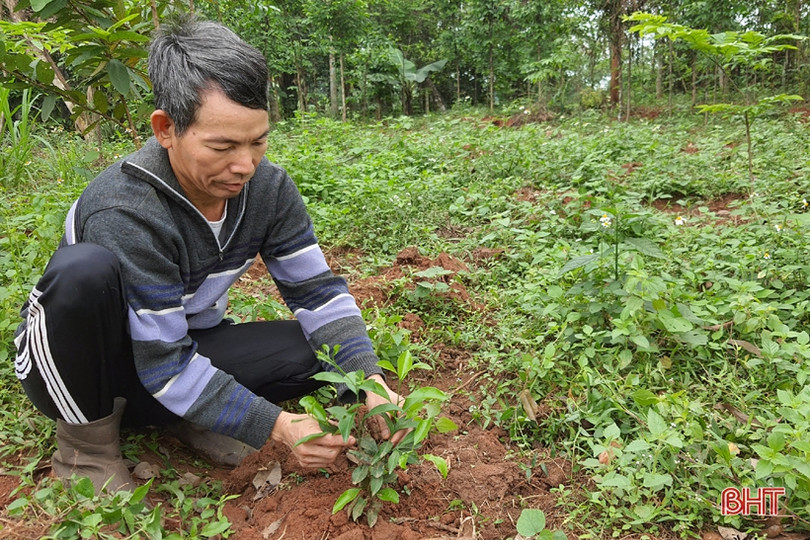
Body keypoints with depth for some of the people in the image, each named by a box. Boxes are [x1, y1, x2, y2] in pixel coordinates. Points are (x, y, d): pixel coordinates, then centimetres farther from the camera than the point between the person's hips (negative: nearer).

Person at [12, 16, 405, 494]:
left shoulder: (268, 186, -15)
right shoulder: (124, 214, -32)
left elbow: (316, 289, -11)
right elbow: (164, 365, -29)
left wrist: (371, 381, -23)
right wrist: (277, 427, -31)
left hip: (188, 344, 4)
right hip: (77, 368, -3)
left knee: (309, 353, -18)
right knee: (86, 270, -36)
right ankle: (88, 440, -10)